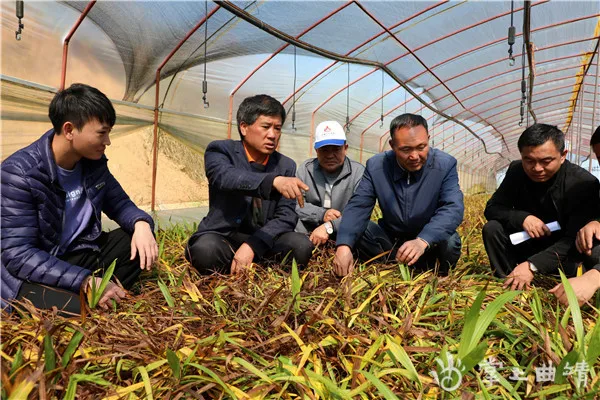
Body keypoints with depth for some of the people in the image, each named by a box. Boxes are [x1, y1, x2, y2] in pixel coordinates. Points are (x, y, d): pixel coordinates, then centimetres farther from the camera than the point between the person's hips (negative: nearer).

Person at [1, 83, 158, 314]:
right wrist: (86, 281, -31)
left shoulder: (93, 161, -4)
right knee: (80, 312, -34)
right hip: (31, 275, -7)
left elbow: (119, 203, 9)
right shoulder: (20, 173, -23)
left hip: (77, 255, 7)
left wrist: (141, 223, -16)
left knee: (142, 240, -11)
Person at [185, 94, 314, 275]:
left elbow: (286, 216, -4)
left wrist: (252, 246, -21)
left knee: (301, 246, -26)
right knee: (206, 250, -36)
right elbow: (227, 177, -30)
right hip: (222, 237, -2)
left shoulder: (286, 166, 3)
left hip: (262, 240, 3)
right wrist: (274, 181, -50)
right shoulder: (220, 151, -6)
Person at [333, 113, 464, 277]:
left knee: (450, 242, -32)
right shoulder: (375, 166, -11)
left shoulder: (445, 165, -15)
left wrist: (423, 241, -46)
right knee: (355, 235, -21)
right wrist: (344, 245, -33)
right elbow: (358, 206, -14)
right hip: (390, 238, 2)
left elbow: (453, 208, -26)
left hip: (430, 239, -1)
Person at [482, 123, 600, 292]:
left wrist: (532, 265, -41)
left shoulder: (584, 183, -22)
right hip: (526, 246, 3)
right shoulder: (516, 171, -11)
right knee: (492, 228, -21)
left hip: (562, 254, -2)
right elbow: (491, 208, -9)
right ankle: (508, 285, -14)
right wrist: (522, 218, -30)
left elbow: (573, 240, -28)